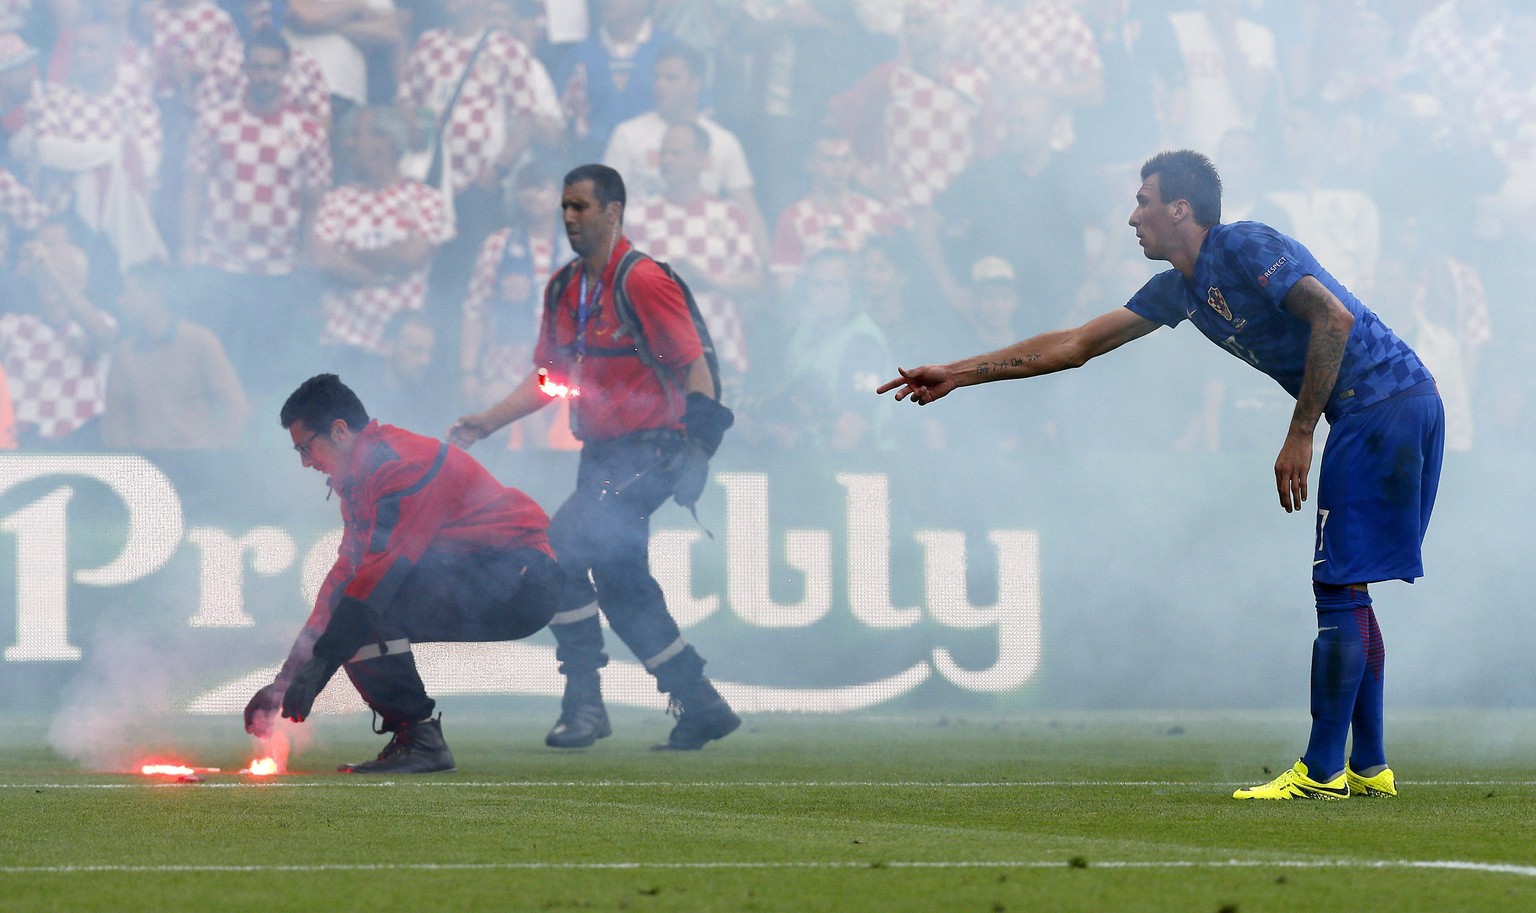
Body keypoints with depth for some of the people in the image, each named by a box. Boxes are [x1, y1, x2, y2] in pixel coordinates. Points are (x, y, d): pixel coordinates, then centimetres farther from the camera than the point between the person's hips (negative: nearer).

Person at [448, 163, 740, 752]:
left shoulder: (642, 281, -13)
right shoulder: (563, 289, 11)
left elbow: (695, 367, -13)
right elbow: (550, 377, 18)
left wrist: (696, 451, -18)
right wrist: (487, 422, 7)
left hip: (650, 449, -8)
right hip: (599, 454, 8)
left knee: (562, 544, -19)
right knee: (619, 583, 7)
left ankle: (584, 702, -12)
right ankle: (701, 707, 18)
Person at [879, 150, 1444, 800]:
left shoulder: (1246, 248, -10)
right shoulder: (1179, 290, 18)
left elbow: (1334, 317, -20)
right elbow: (1075, 345, 21)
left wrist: (1301, 434, -19)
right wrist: (956, 375, 21)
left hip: (1386, 400, -9)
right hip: (1386, 414, 9)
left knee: (1338, 588, -10)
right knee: (1344, 592, 11)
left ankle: (1323, 772, -10)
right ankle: (1368, 769, 13)